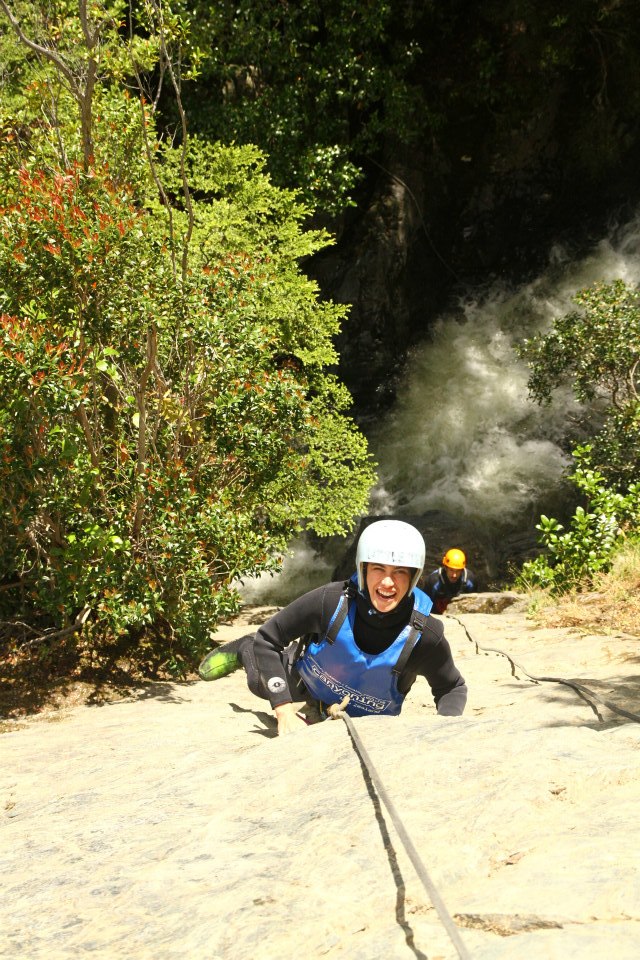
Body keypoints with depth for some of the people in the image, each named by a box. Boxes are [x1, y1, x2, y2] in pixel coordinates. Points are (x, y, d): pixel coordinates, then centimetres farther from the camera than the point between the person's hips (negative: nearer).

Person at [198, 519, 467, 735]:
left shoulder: (425, 636, -37)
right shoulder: (331, 601, -38)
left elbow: (452, 688, -15)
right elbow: (267, 639, -26)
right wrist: (284, 711, -29)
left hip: (365, 718, 1)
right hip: (307, 681, -1)